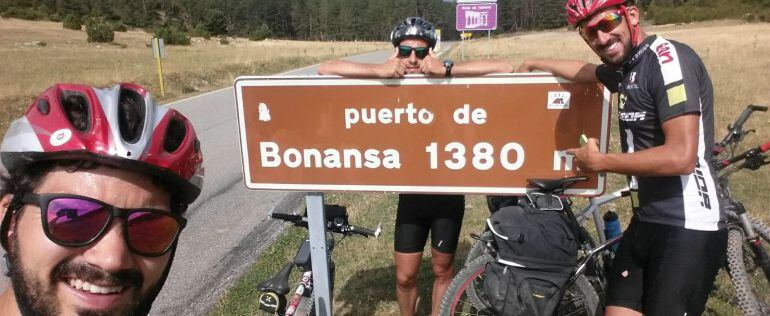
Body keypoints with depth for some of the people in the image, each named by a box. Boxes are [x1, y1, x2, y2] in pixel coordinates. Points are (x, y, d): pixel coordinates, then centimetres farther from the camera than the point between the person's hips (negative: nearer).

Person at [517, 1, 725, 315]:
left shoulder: (669, 59, -17)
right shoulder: (626, 66, 10)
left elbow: (681, 156, -26)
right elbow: (586, 70, 34)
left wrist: (599, 161, -15)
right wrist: (534, 63, 43)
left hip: (686, 229, -9)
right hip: (646, 221, 9)